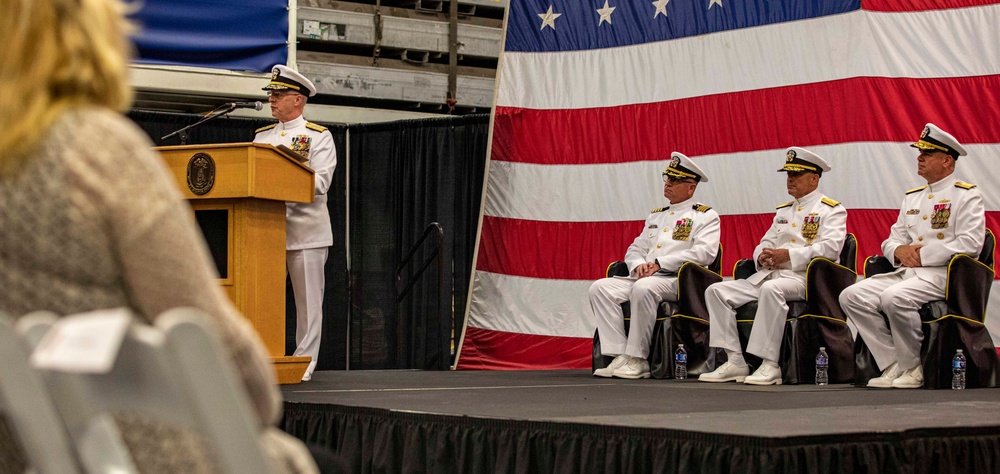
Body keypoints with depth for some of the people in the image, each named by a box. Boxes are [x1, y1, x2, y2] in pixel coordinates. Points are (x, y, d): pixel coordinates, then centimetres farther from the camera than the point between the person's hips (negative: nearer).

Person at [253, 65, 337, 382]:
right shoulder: (262, 136, 17)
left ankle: (304, 363, 5)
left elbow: (320, 181, -11)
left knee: (308, 302, 0)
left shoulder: (318, 137, 2)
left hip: (305, 231, -4)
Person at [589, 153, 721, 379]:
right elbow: (635, 249, 25)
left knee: (643, 288, -39)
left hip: (678, 281, -7)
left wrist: (660, 263, -15)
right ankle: (619, 357, -25)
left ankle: (638, 360, -31)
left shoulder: (705, 216, 5)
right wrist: (638, 265, -1)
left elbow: (704, 252, -11)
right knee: (600, 288, -18)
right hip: (644, 277, 7)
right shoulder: (656, 216, 27)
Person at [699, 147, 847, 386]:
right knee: (716, 291, -8)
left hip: (803, 278, -8)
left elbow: (830, 248, -12)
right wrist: (762, 257, -1)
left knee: (771, 289, -41)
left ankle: (770, 365, -38)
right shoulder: (783, 211, 26)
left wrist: (787, 255, -18)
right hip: (767, 275, 8)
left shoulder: (830, 210, 4)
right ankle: (735, 361, -14)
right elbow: (763, 245, 25)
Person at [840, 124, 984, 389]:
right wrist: (900, 250, -3)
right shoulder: (912, 197, 23)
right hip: (906, 272, 8)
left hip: (943, 275, -8)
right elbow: (892, 240, 23)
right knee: (852, 296, -14)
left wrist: (922, 254, -14)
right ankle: (892, 366, -13)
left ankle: (912, 368, -16)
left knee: (894, 297, -36)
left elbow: (970, 244, -13)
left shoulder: (966, 196, -1)